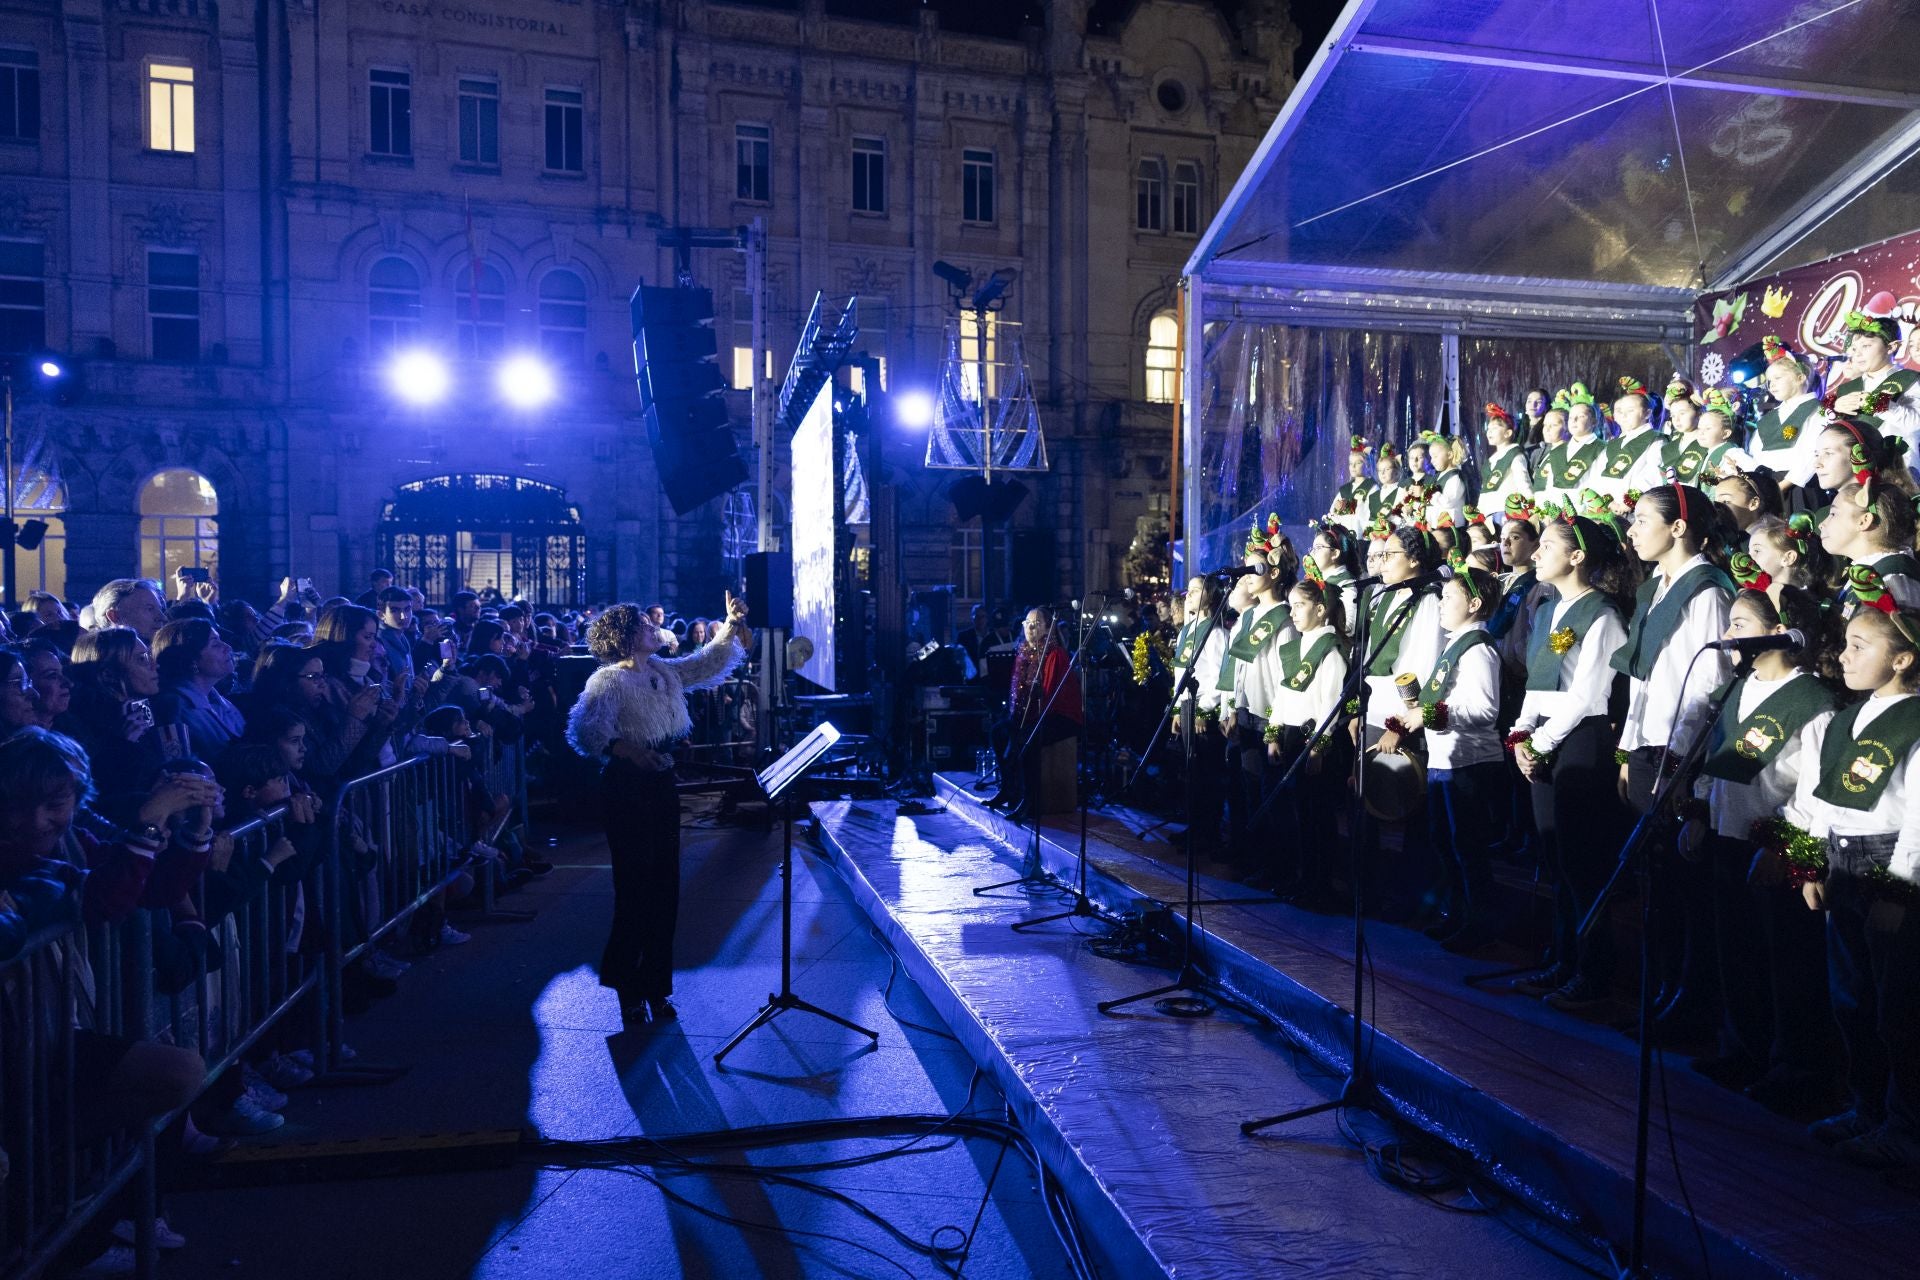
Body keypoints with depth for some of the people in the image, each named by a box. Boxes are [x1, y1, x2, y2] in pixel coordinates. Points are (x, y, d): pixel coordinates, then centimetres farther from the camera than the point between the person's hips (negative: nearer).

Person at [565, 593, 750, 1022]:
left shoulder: (665, 671, 11)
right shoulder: (607, 681, -13)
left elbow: (708, 664, 21)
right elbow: (585, 730, -23)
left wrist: (731, 624, 13)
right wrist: (627, 750, -33)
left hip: (662, 783, 8)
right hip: (626, 786, -8)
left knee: (664, 885, 9)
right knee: (636, 884, -3)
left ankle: (655, 986, 20)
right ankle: (628, 989, 14)